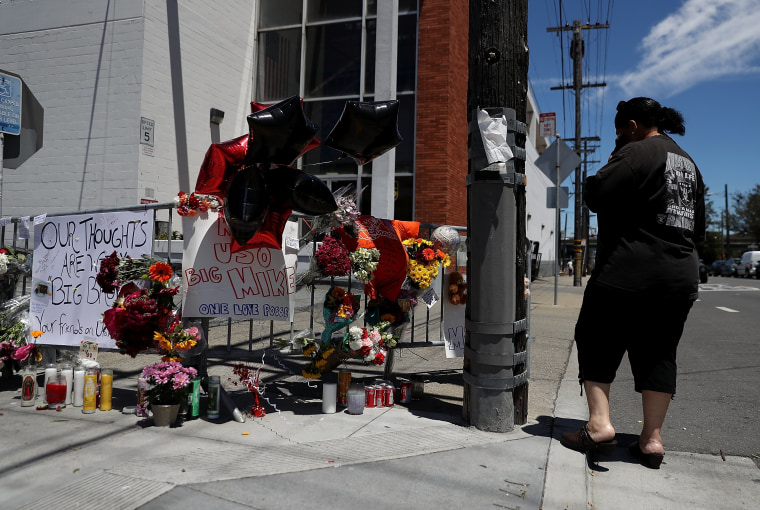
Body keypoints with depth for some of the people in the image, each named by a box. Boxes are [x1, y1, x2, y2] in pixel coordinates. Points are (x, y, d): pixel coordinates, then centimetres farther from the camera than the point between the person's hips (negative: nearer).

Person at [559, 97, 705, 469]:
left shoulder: (636, 152, -9)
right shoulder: (688, 164, 18)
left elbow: (595, 196, -16)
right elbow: (698, 226, 22)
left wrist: (609, 167, 1)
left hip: (628, 275, -7)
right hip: (681, 277, 8)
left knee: (596, 343, 6)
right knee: (658, 355, 11)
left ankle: (599, 425, -1)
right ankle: (652, 440, 11)